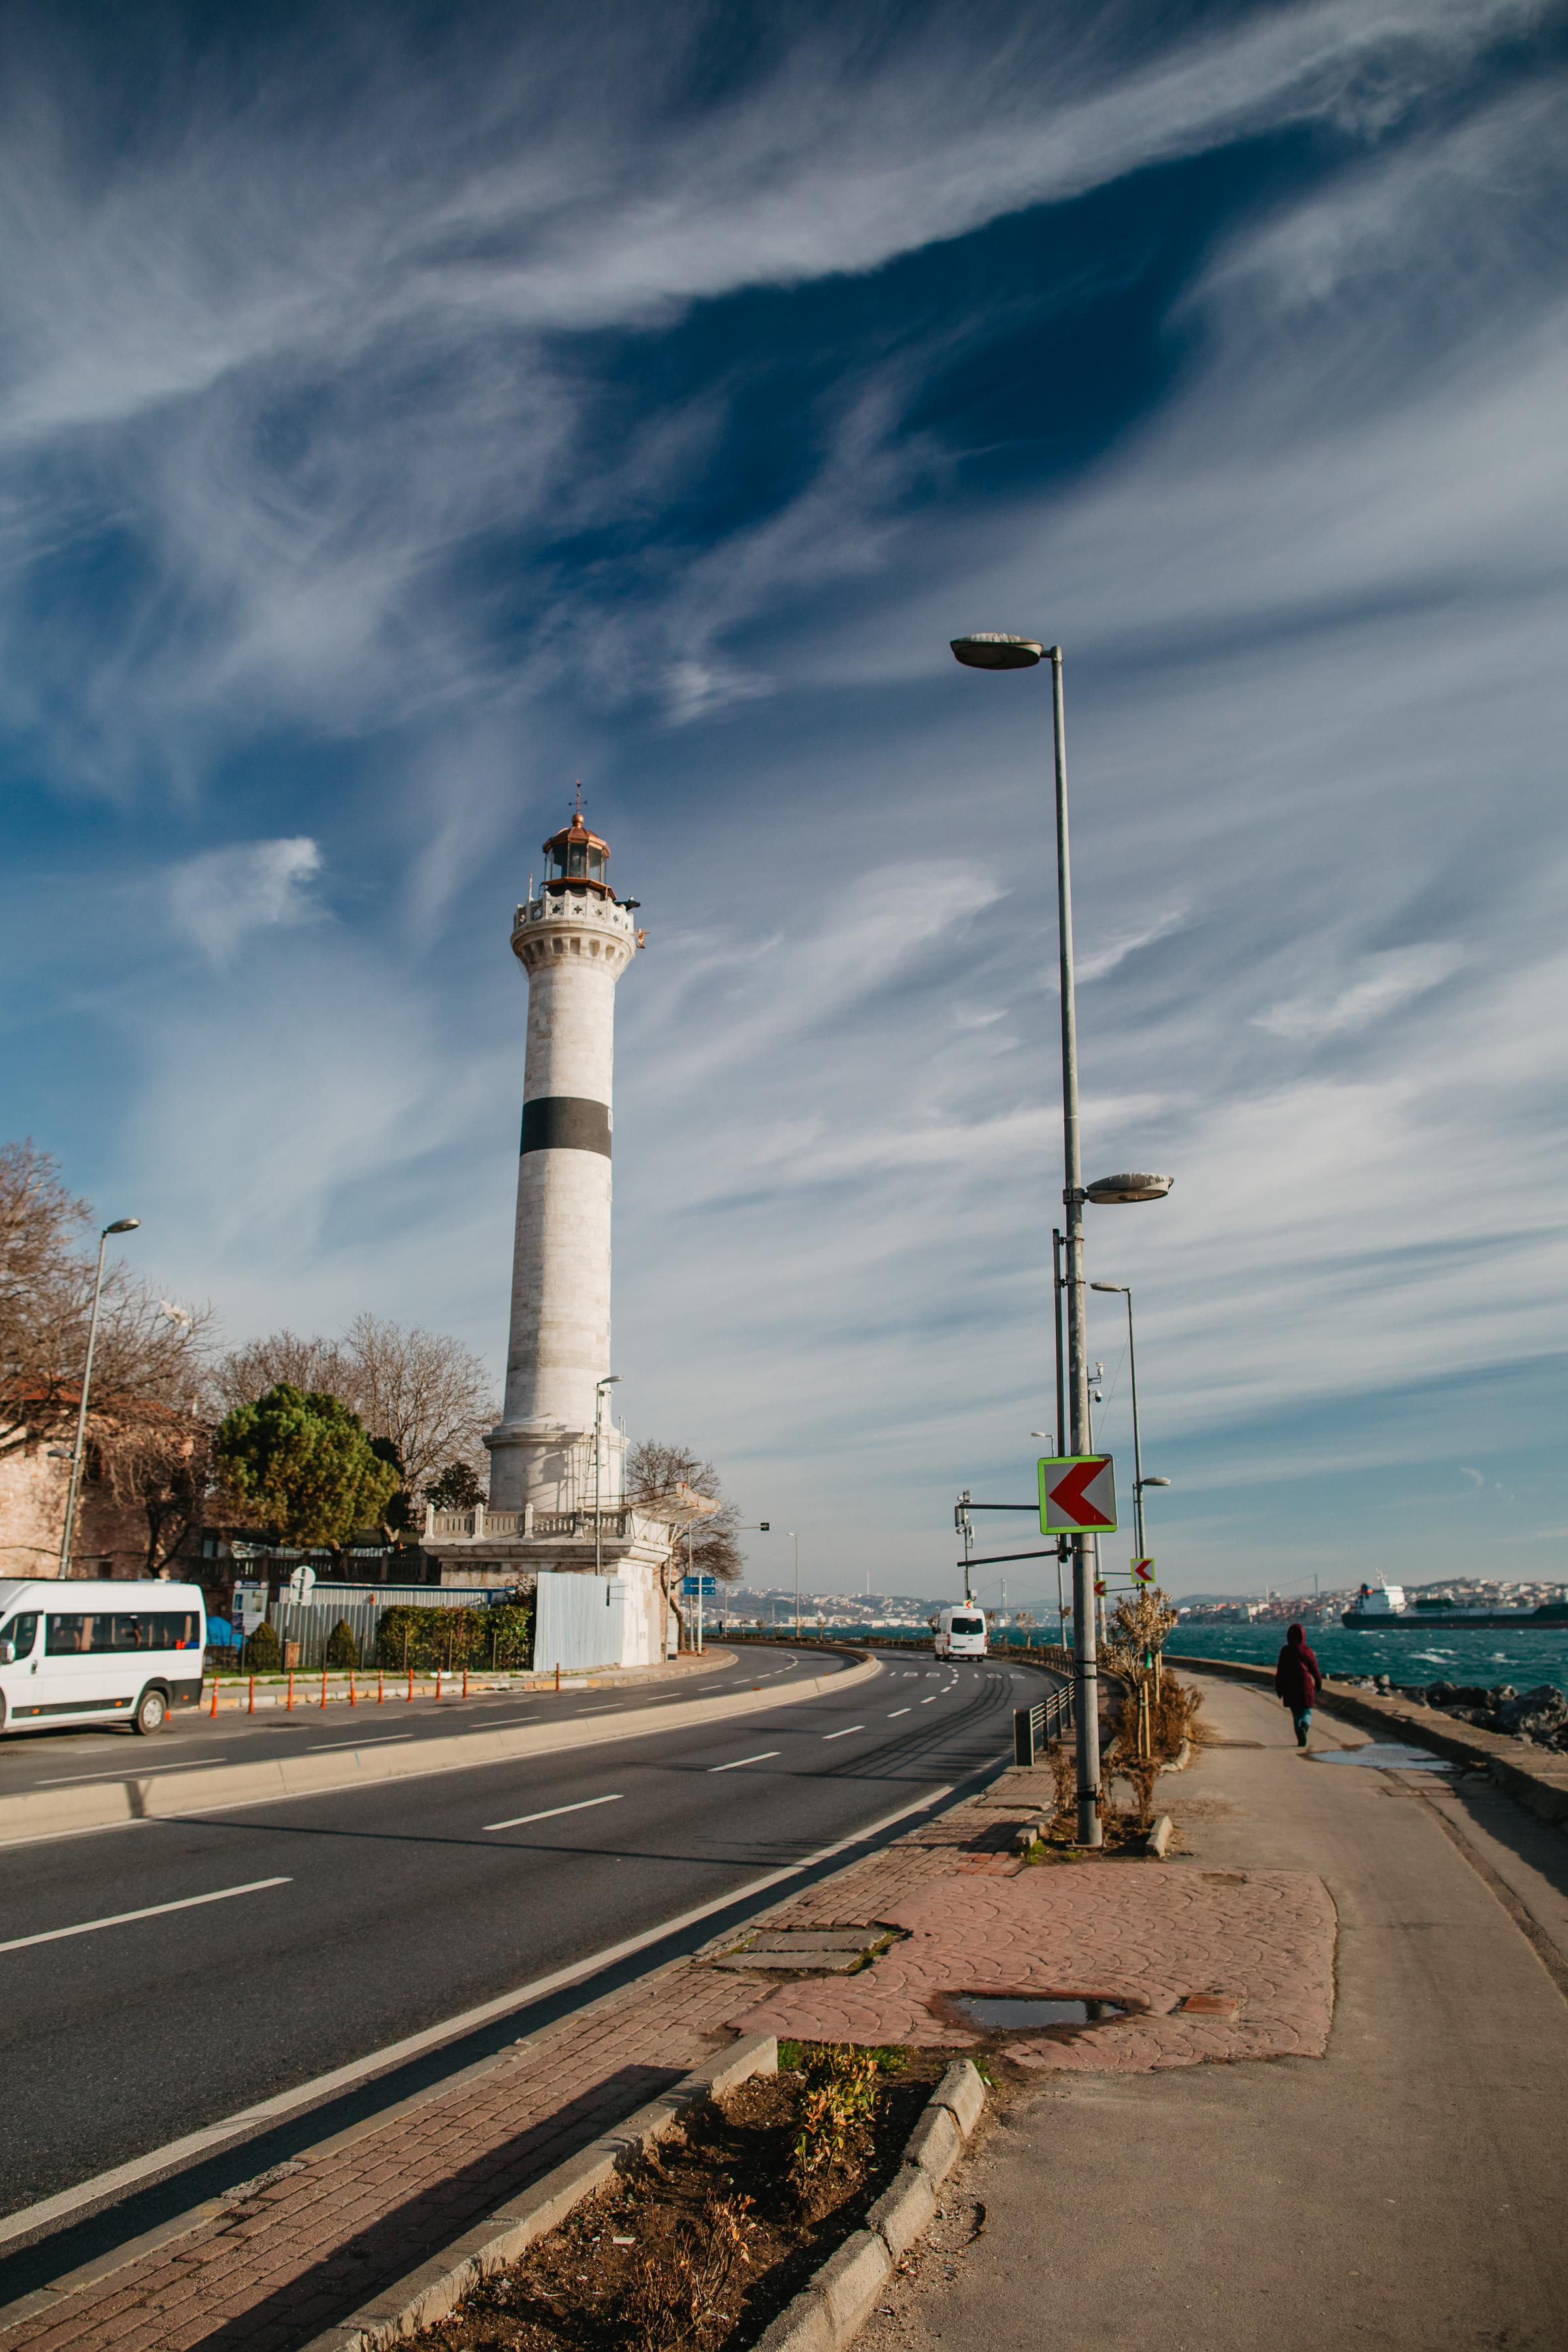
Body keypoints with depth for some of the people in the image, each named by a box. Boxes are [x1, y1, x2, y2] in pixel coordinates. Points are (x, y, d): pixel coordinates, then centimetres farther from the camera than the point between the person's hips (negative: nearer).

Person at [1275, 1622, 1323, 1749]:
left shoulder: (1285, 1651, -3)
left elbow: (1280, 1671, 0)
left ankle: (1300, 1740, 10)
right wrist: (1319, 1683, 16)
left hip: (1290, 1687, 2)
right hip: (1305, 1686, -2)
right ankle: (1304, 1727, -23)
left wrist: (1279, 1687, 8)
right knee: (1307, 1712, 6)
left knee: (1296, 1714, 13)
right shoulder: (1307, 1651, -7)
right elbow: (1315, 1669, 0)